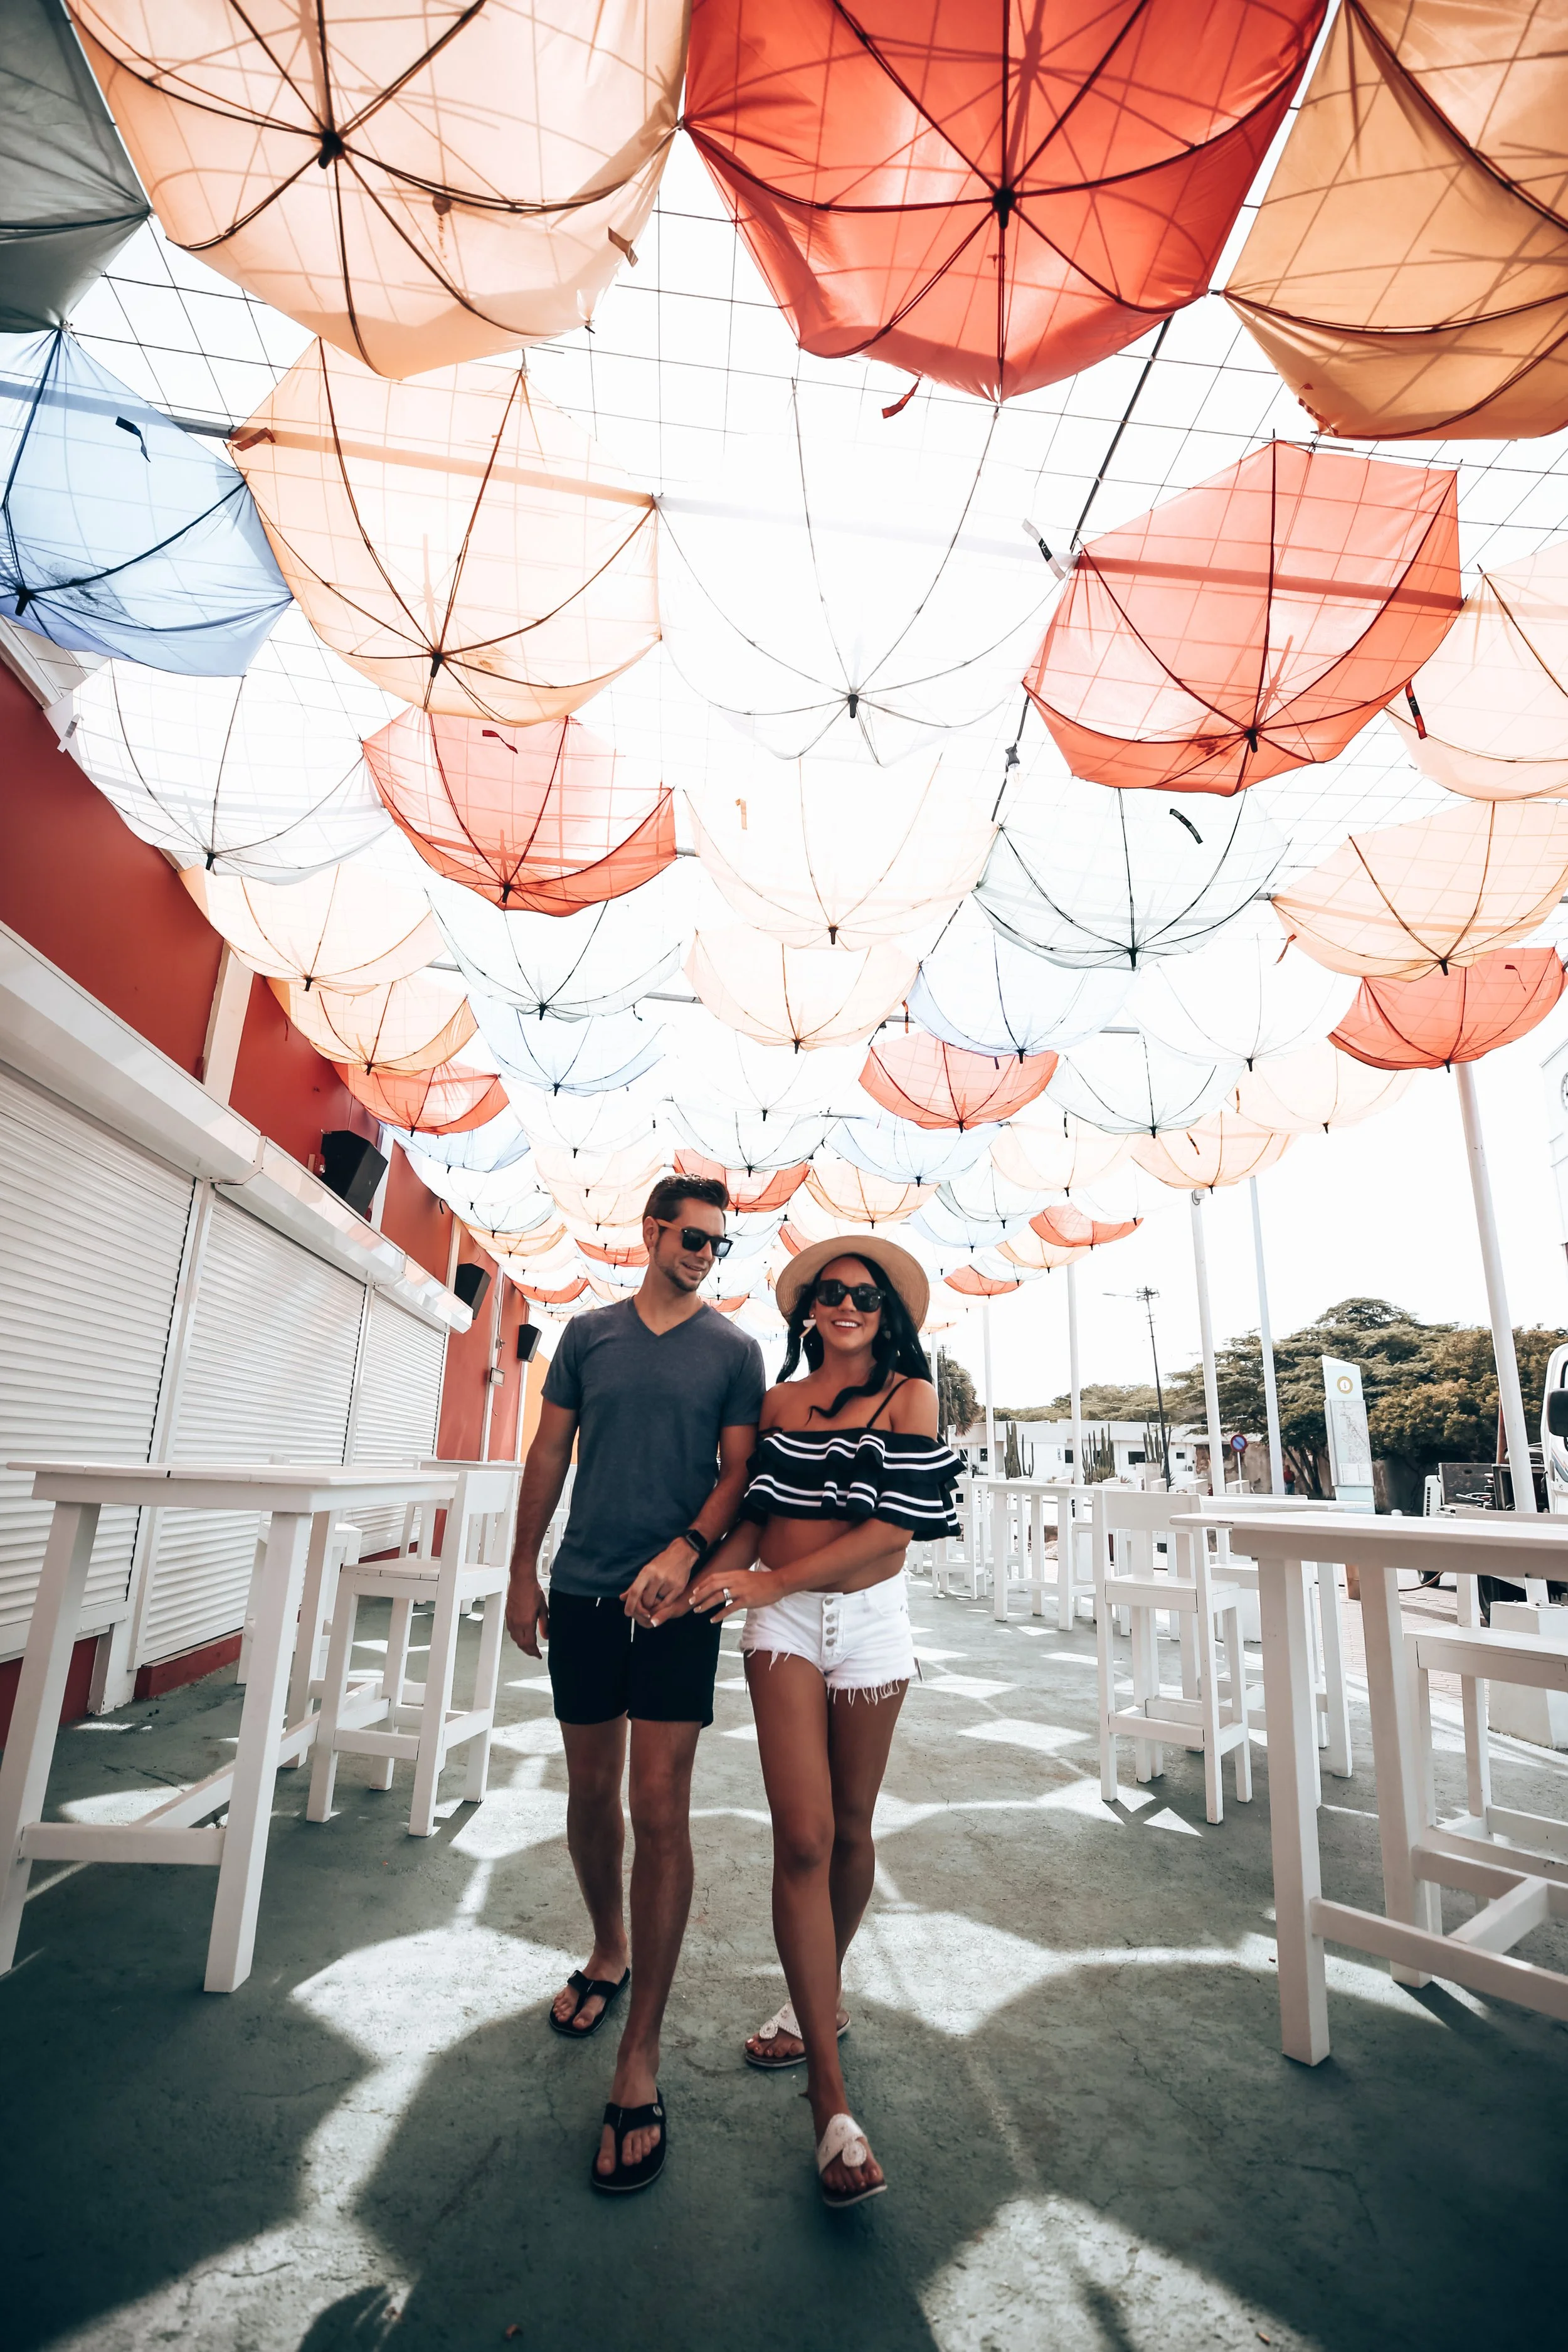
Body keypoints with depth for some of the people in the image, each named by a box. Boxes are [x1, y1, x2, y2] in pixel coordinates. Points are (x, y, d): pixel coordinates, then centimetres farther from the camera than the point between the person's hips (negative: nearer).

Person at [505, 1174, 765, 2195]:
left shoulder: (735, 1349, 0)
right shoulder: (589, 1334, 6)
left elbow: (739, 1469, -3)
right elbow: (550, 1453, 9)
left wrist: (686, 1549, -19)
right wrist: (524, 1569, 8)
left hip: (677, 1598, -2)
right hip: (583, 1590, 3)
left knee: (659, 1807, -3)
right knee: (591, 1791, 16)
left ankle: (640, 2063, 10)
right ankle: (609, 1950, 43)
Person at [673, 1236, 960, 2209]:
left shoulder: (910, 1395, -3)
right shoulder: (779, 1400, 6)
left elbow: (895, 1525, -11)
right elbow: (756, 1513, 8)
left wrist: (768, 1580, -15)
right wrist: (708, 1580, -11)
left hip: (871, 1618, -1)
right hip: (783, 1618, 1)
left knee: (850, 1827, 12)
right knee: (803, 1836, -5)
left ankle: (819, 2001, 39)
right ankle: (833, 2100, 5)